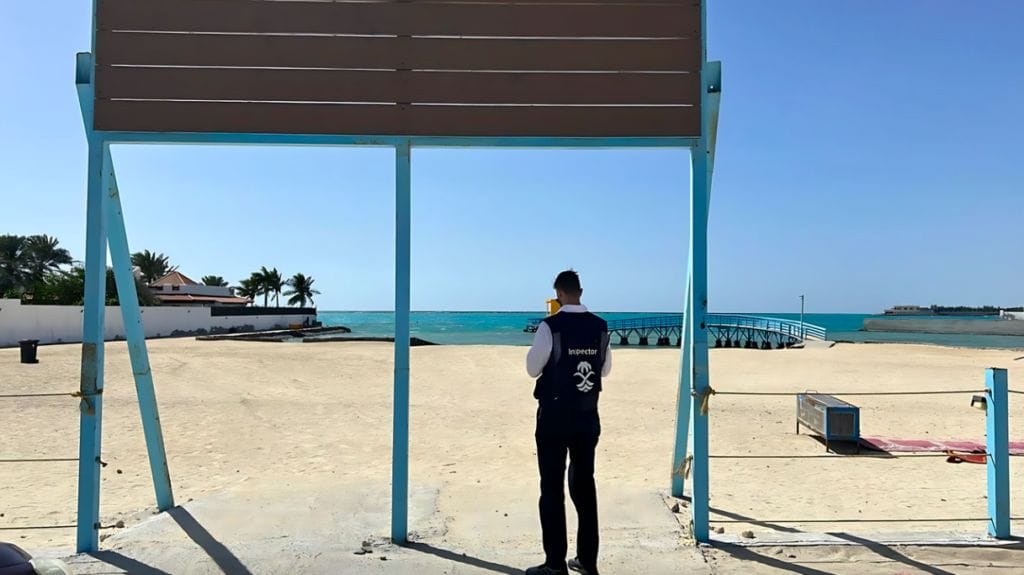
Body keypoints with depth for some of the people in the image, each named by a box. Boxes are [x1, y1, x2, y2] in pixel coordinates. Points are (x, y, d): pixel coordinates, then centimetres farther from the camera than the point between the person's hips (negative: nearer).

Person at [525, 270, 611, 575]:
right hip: (588, 416, 5)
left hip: (555, 416, -5)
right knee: (584, 484, 15)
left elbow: (533, 368, -6)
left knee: (552, 487, 3)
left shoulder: (550, 326, -15)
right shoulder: (600, 326, 1)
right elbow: (605, 369, 12)